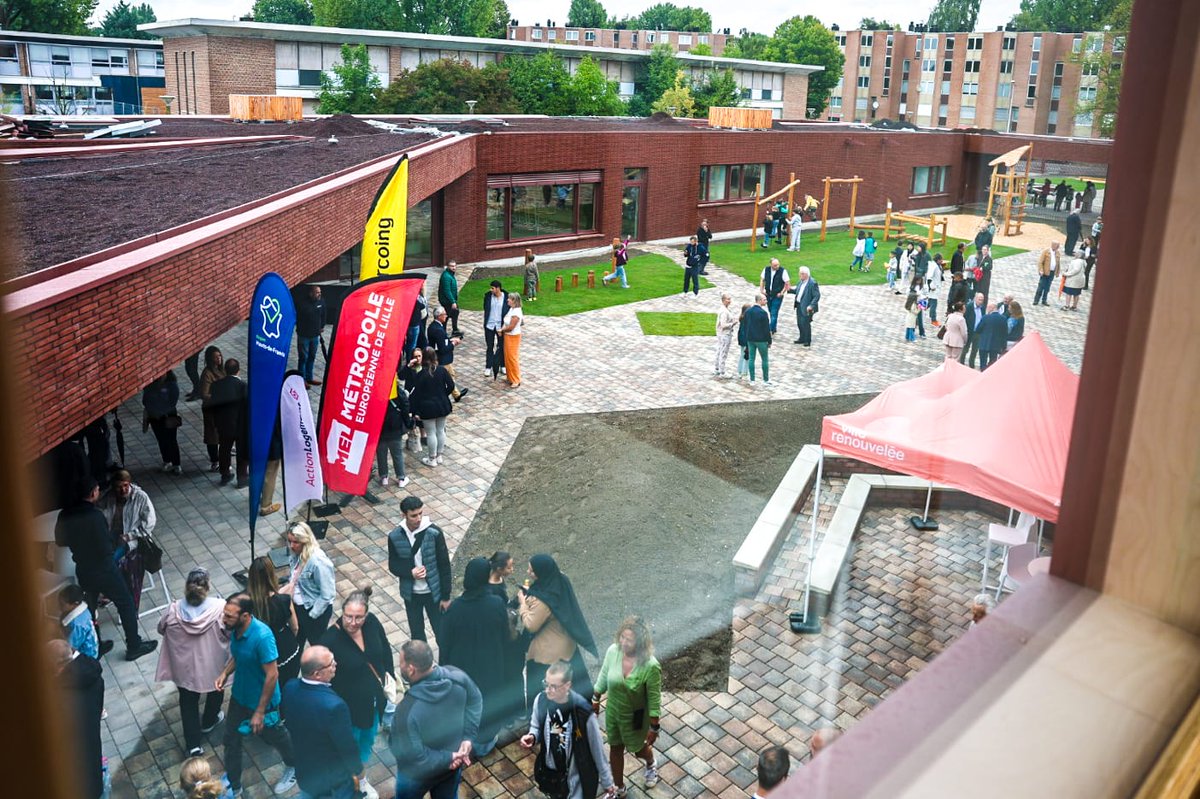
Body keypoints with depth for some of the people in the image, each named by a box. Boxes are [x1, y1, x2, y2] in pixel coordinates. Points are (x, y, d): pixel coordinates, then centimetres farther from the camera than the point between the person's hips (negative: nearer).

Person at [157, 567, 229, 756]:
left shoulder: (174, 610, -21)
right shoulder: (219, 608, -28)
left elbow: (162, 629, -1)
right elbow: (231, 632, -15)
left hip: (185, 668, 1)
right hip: (213, 665, -1)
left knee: (188, 702, 20)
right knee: (216, 690, 29)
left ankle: (193, 744, 20)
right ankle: (208, 722, 51)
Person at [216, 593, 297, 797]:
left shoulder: (262, 636, -36)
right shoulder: (235, 629, -13)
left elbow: (272, 675, -29)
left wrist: (260, 711, -23)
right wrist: (225, 673, -11)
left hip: (262, 701, -6)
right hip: (239, 696, 7)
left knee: (275, 737, 19)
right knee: (231, 740, 19)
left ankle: (294, 767, 49)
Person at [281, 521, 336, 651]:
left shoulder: (318, 561, -31)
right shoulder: (296, 554, -8)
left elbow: (327, 595, -26)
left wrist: (312, 615, -18)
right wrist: (288, 587, -6)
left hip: (316, 610, -7)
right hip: (298, 606, 7)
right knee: (297, 641, 26)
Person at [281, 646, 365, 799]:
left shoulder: (289, 688, -18)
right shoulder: (334, 706, -38)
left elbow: (290, 724, 1)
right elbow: (347, 746, -23)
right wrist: (357, 771, -4)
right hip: (334, 780, -6)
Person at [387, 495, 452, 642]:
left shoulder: (434, 533, -18)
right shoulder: (395, 537, -11)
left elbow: (444, 566, -11)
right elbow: (393, 566, 1)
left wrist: (446, 596, -8)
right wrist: (410, 572, -20)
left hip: (433, 592, -2)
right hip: (411, 594, 2)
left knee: (441, 630, 8)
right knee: (416, 633, 19)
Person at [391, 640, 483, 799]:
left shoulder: (408, 709, -39)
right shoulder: (457, 677, -24)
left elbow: (411, 754, -31)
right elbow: (475, 702, -5)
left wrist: (447, 758, -19)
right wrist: (469, 737, -8)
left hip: (419, 774, -4)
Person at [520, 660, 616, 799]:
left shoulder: (582, 712, -29)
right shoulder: (541, 700, -17)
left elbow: (597, 749, -16)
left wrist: (607, 783, -6)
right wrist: (532, 737, -20)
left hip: (576, 776, -4)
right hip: (550, 772, 5)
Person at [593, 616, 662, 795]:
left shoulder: (650, 666, -34)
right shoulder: (613, 651, -23)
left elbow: (654, 700, -20)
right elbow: (603, 676, -2)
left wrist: (654, 728, -12)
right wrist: (595, 700, 10)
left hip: (635, 717, -3)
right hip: (613, 712, 3)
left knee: (638, 750, 24)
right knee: (615, 749, 23)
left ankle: (651, 765, 60)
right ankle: (618, 788, 49)